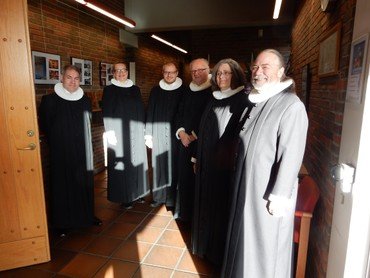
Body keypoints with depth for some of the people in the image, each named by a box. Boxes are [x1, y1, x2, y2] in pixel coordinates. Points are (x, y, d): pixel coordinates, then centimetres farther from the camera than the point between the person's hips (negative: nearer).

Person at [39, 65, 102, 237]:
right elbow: (44, 126, 1)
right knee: (63, 185, 5)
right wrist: (56, 142, 4)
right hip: (61, 153, -3)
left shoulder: (85, 101, 5)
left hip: (82, 152, 4)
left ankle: (87, 215, 30)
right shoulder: (50, 100, -7)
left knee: (85, 183, 12)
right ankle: (63, 222, 22)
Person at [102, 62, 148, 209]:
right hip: (119, 132, -4)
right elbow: (107, 113, -6)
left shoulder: (135, 89, 11)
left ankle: (137, 192, 24)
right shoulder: (109, 90, -1)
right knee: (122, 163, 0)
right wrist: (110, 133, -14)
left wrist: (143, 129, 10)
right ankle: (124, 197, 12)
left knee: (137, 161, 9)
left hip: (135, 131, 4)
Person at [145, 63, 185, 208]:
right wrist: (148, 134, 2)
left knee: (173, 165, 1)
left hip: (176, 135, -2)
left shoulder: (183, 91, 0)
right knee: (158, 165, 7)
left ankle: (172, 198, 15)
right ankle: (158, 196, 21)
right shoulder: (155, 91, 7)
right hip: (159, 135, 2)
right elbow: (150, 113, 7)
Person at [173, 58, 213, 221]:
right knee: (185, 178, 12)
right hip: (186, 142, 6)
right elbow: (179, 113, 15)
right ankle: (185, 213, 29)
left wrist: (197, 136, -11)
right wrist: (181, 132, -1)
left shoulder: (214, 91, -8)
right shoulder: (188, 91, 11)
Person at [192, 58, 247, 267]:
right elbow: (204, 134, 12)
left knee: (227, 208, 6)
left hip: (231, 165, -6)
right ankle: (208, 245, 36)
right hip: (209, 164, 6)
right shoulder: (213, 102, 11)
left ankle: (225, 252, 26)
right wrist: (199, 159, 11)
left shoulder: (245, 101, -7)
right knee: (209, 205, 16)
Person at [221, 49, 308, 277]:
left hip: (268, 193, -7)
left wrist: (279, 197, -19)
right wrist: (239, 179, 15)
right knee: (246, 240, 22)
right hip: (246, 186, 7)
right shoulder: (255, 102, 7)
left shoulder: (292, 106, -18)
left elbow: (291, 156, -21)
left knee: (264, 247, 12)